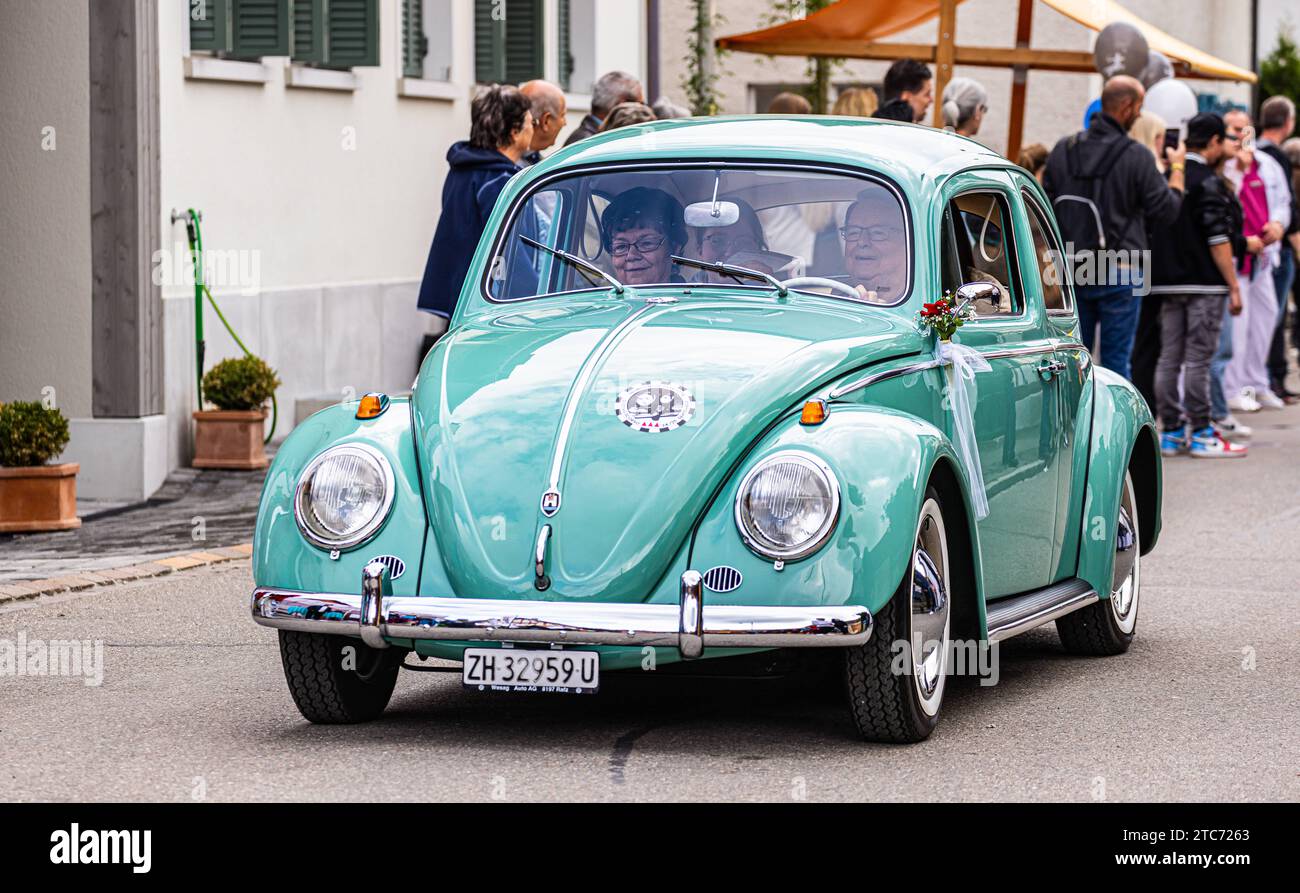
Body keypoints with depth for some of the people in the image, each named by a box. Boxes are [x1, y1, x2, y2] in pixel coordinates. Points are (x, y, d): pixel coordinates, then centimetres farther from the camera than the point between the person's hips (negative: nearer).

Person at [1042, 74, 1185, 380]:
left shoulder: (1063, 151, 2)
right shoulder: (1135, 157, -12)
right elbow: (1167, 210, -5)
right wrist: (1177, 168, 8)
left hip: (1072, 273, 4)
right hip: (1119, 274, -4)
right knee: (1116, 360, 2)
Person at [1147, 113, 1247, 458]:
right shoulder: (1208, 183, -12)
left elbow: (1153, 232, 16)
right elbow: (1218, 241, -15)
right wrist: (1234, 287, -10)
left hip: (1168, 282, 7)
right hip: (1204, 283, -7)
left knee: (1169, 358, 7)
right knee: (1198, 359, -4)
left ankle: (1171, 431, 11)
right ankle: (1201, 434, -1)